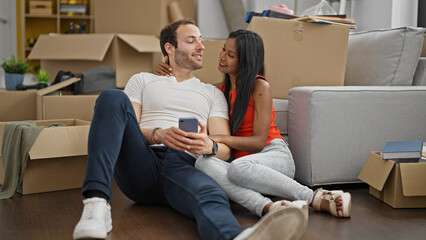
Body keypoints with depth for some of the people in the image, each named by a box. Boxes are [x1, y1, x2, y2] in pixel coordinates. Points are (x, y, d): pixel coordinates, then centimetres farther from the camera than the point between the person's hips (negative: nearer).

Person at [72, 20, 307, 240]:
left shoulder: (213, 93, 25)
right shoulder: (142, 80, 24)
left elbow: (226, 149, 13)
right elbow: (123, 127, 9)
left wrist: (209, 146, -14)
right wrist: (158, 135, -13)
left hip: (182, 165, 0)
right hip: (141, 164, 1)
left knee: (211, 195, -38)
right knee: (112, 98, -25)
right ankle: (96, 203, -42)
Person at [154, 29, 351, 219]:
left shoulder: (260, 87, -1)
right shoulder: (222, 90, 19)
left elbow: (259, 141, -8)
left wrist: (220, 138, -21)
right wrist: (164, 74, 15)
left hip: (273, 154, -5)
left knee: (239, 167, -40)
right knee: (203, 162, -29)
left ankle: (317, 199, -31)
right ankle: (267, 206, -47)